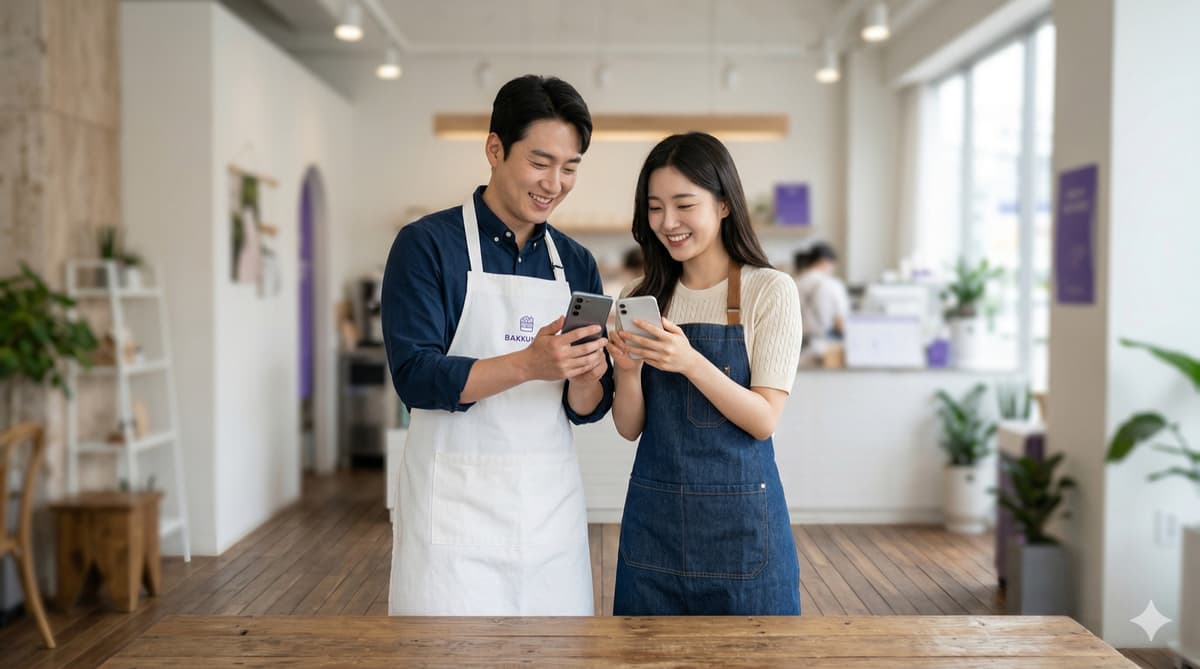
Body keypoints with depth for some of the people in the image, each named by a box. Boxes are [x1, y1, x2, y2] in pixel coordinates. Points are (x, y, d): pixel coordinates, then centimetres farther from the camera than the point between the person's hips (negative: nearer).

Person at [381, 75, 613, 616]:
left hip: (553, 507, 5)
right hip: (455, 506, -4)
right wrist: (528, 364, -28)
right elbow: (414, 377, -15)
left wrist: (586, 377, -15)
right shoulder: (427, 243, -5)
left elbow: (586, 410, 9)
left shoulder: (576, 264, 8)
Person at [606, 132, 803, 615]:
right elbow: (629, 428, 5)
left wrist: (690, 362, -25)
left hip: (740, 517, -3)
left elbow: (765, 420, -11)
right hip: (654, 516, 4)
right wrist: (627, 370, -15)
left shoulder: (770, 290, -6)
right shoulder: (644, 300, 5)